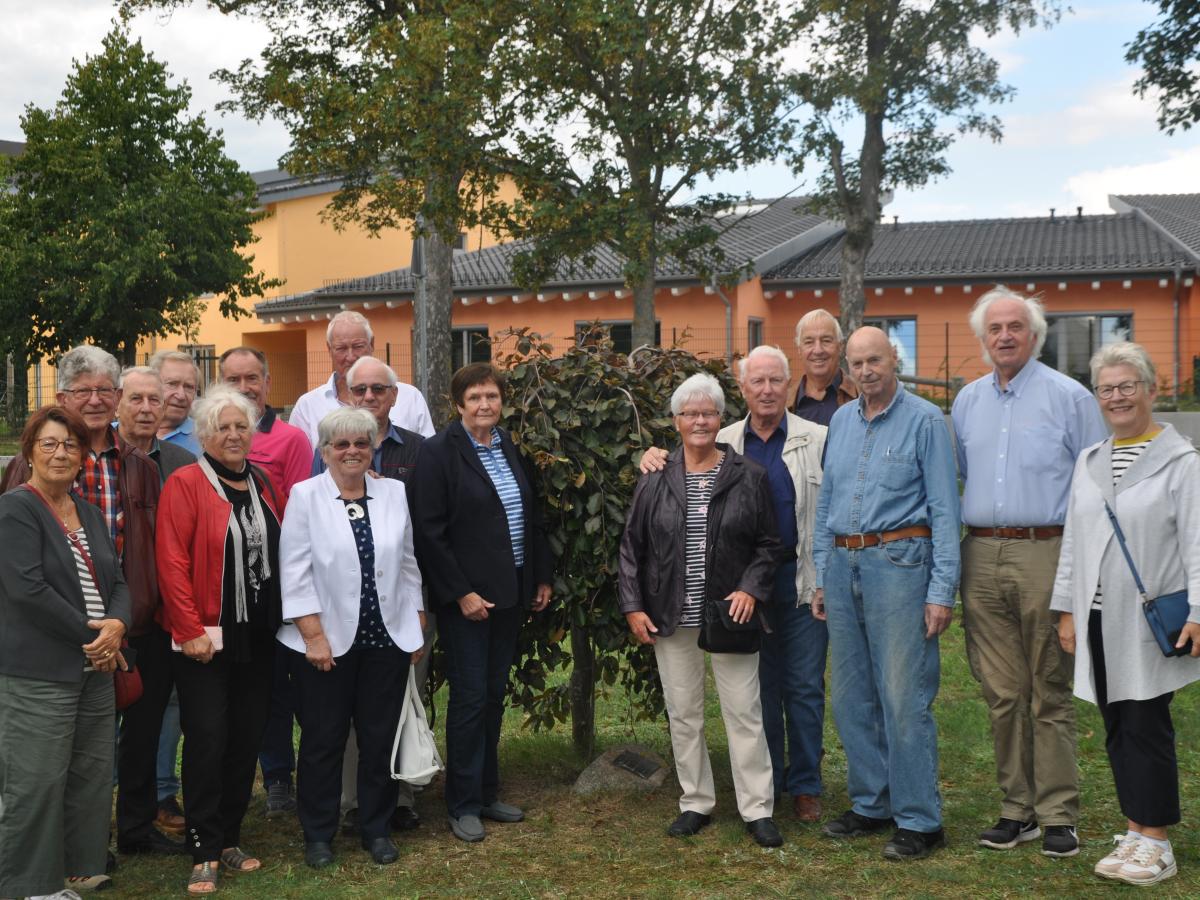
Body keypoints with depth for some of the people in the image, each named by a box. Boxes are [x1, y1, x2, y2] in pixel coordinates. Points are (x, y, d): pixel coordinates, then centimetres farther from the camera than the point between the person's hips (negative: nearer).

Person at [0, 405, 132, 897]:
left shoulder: (90, 514, 15)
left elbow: (116, 580, 14)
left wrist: (116, 625, -7)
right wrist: (89, 631, -13)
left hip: (95, 666, 7)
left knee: (93, 775, 10)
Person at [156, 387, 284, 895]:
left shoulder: (264, 485, 11)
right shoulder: (185, 484, -7)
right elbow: (172, 563, -13)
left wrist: (281, 619, 9)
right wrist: (190, 631, -16)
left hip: (257, 637, 6)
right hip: (205, 638, -6)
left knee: (247, 739, 10)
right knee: (207, 739, -5)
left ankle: (228, 839, 23)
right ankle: (204, 854, 4)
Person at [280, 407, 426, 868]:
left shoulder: (394, 493, 6)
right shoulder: (305, 496, -4)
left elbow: (408, 563, 11)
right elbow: (295, 572, -8)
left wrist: (417, 624, 8)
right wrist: (314, 636, -12)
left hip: (387, 640, 3)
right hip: (326, 642, -3)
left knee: (381, 738, 9)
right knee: (323, 740, 6)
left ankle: (376, 829, 23)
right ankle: (318, 835, 20)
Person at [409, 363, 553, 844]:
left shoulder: (510, 448, 10)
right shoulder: (439, 452, -10)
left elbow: (533, 516, 17)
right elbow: (429, 532, -15)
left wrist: (542, 576, 12)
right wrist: (460, 592, -17)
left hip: (510, 593, 7)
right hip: (466, 596, -6)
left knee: (495, 695, 13)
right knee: (469, 697, -2)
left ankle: (487, 792, 24)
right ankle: (463, 804, 10)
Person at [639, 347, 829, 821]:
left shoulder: (817, 440, 0)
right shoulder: (722, 444, 6)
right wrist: (654, 459, -3)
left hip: (801, 581, -2)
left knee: (805, 687, 3)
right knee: (759, 687, 12)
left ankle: (805, 785, 16)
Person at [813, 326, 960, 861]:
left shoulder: (924, 420, -3)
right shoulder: (841, 421, 14)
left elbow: (944, 509, -6)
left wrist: (942, 590, -11)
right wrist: (822, 577, 15)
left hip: (898, 561, -6)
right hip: (843, 564, 6)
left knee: (904, 699, -6)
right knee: (851, 696, 11)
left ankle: (919, 821, 3)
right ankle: (871, 805, 23)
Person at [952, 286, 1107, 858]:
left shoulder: (1069, 397, 1)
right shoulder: (966, 402, 15)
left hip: (1045, 555, -4)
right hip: (982, 558, 4)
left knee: (1050, 692, 0)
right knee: (1002, 692, 7)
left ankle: (1058, 815, 8)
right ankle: (1017, 810, 16)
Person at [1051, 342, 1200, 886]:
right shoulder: (1089, 461, 14)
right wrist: (1066, 609, 13)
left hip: (1150, 621, -5)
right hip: (1098, 619, 5)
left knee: (1145, 723, -4)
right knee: (1117, 727, 8)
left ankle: (1154, 842, 4)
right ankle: (1137, 831, 17)